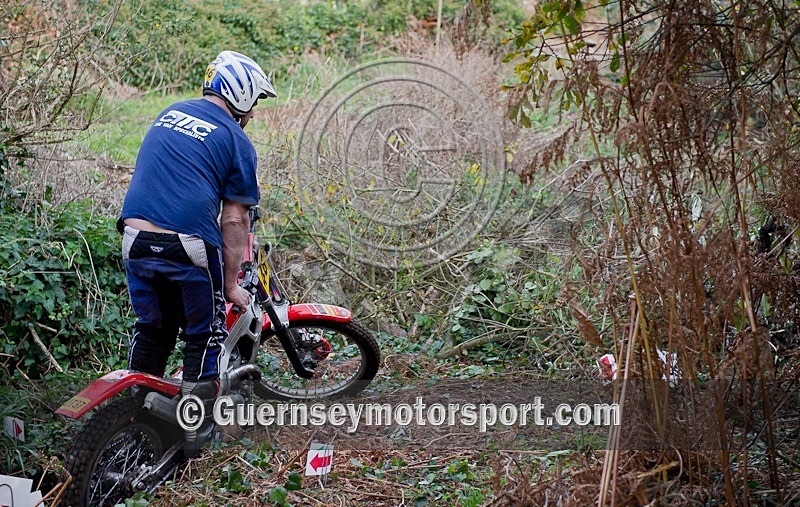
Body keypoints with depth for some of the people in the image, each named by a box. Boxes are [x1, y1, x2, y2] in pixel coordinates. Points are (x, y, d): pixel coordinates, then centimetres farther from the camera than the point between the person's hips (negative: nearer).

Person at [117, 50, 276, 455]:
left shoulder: (169, 114, 17)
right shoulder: (236, 141, -1)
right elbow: (234, 220, -2)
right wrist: (231, 285, 2)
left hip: (136, 239, 6)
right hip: (190, 248, -5)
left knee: (151, 331, 21)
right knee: (203, 337, 11)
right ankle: (191, 433, 15)